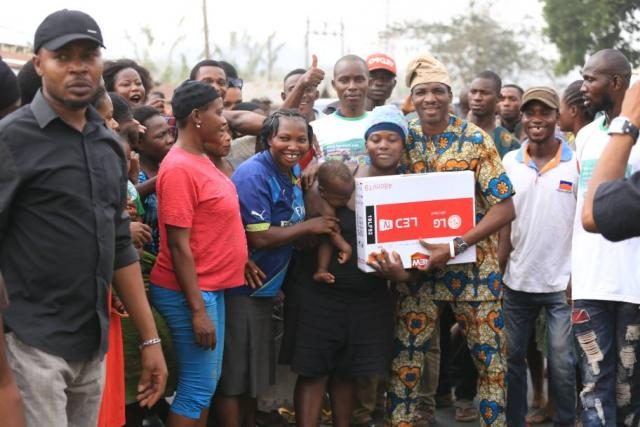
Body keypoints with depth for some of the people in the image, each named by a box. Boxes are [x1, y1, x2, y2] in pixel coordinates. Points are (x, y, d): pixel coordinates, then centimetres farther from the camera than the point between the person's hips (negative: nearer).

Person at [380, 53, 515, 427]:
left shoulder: (476, 140, -9)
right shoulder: (404, 140, 1)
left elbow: (505, 206, -13)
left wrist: (456, 246, -21)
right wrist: (394, 258, -12)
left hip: (473, 265, -3)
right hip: (419, 266, 3)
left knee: (490, 358, 6)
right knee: (405, 356, 6)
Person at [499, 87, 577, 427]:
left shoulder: (576, 162, -5)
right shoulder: (509, 162, 3)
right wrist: (497, 270, 1)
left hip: (561, 283, -3)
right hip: (517, 281, 3)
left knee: (562, 364, 2)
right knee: (512, 358, 11)